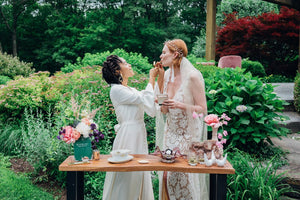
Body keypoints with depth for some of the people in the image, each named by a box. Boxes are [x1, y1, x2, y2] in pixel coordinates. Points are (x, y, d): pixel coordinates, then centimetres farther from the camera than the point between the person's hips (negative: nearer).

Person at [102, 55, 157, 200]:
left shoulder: (132, 90, 16)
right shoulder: (117, 90, -11)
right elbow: (145, 99, -15)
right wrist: (151, 78, -5)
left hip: (139, 136, 9)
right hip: (128, 137, -9)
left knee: (138, 176, 15)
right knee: (127, 176, 0)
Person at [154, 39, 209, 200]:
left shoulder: (193, 76, -15)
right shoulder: (167, 75, 4)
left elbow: (203, 109, -11)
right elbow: (164, 110, 4)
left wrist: (181, 105, -26)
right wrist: (160, 80, -1)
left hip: (188, 134, -6)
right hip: (170, 133, 6)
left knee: (185, 177, 1)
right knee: (168, 175, 10)